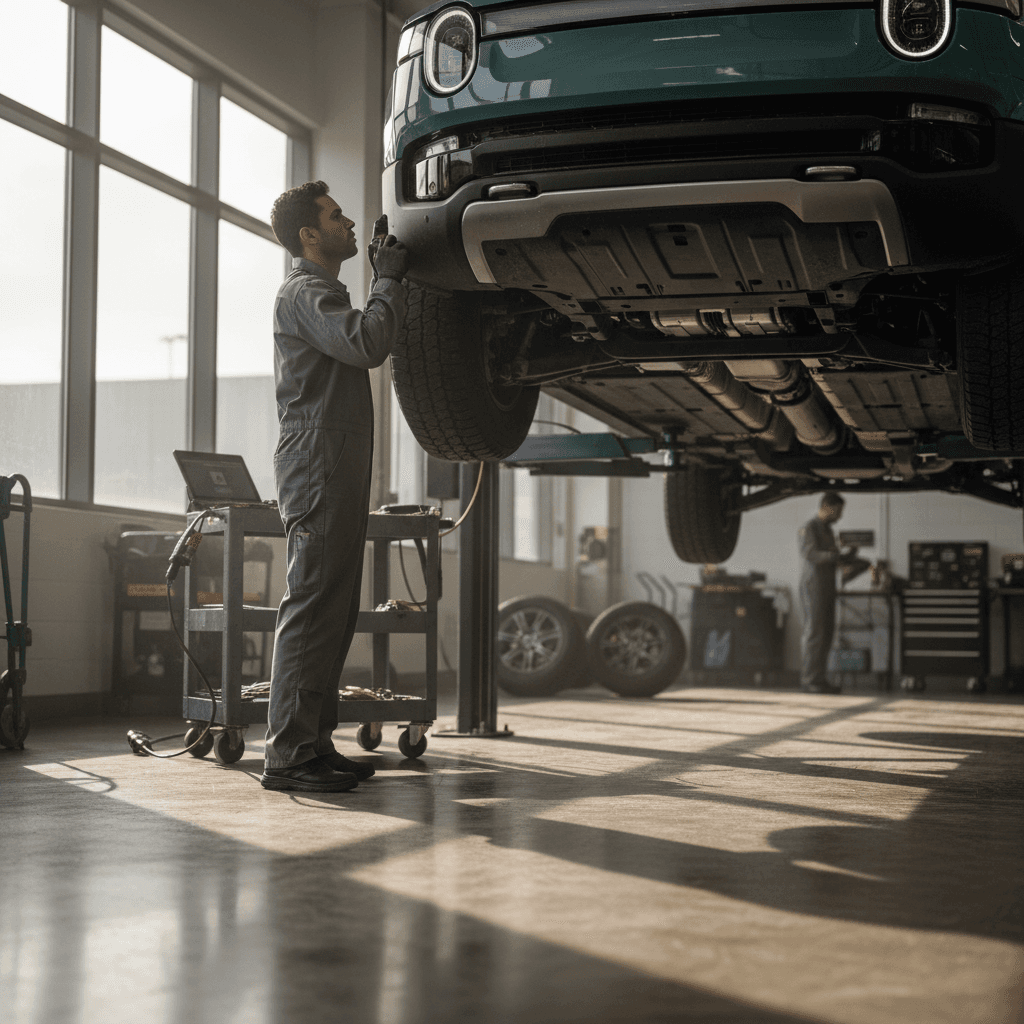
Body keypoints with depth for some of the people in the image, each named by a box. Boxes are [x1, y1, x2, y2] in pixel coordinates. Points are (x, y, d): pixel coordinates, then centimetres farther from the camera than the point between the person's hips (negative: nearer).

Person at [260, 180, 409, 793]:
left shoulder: (327, 293, 26)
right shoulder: (304, 293, -8)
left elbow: (370, 347, 24)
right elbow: (366, 345, -24)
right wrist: (390, 280, -15)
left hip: (341, 470, 11)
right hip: (317, 465, -11)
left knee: (335, 613, 9)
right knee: (312, 606, -12)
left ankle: (315, 743, 13)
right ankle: (288, 754, -11)